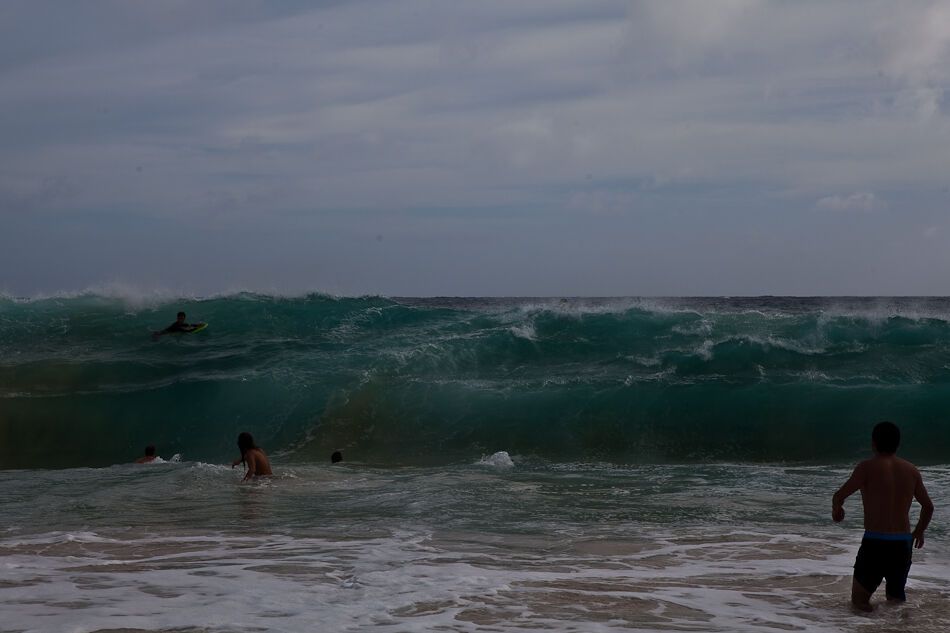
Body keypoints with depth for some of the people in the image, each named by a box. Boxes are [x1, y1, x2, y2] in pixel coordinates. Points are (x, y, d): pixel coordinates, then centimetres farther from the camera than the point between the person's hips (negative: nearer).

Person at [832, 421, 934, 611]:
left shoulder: (868, 467, -8)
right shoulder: (912, 470, 7)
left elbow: (839, 496, -8)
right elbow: (928, 506, 16)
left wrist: (836, 510, 16)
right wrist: (918, 531, 34)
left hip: (875, 542, -4)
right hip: (903, 543, 4)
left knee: (859, 599, 6)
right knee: (897, 597, 21)